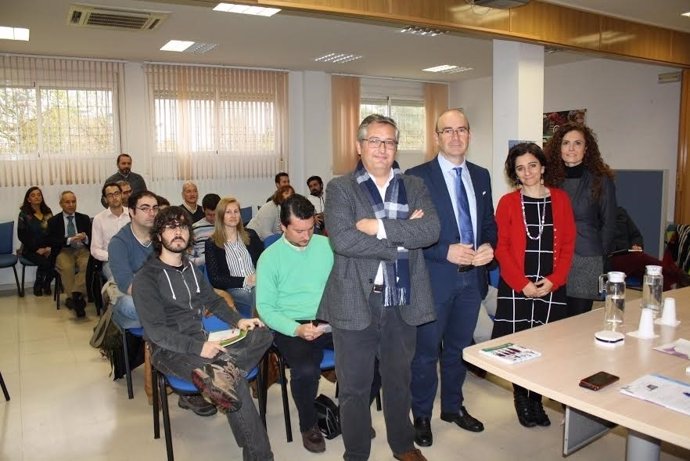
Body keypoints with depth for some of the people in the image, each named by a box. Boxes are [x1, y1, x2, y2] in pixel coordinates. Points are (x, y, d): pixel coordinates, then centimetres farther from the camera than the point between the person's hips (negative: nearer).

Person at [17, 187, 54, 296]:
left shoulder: (48, 212, 8)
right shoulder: (24, 214, -2)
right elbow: (22, 235, -8)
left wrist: (50, 247, -11)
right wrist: (37, 249, -15)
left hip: (47, 248, 3)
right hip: (30, 249, -3)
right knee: (44, 262, -31)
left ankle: (47, 284, 1)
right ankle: (38, 285, -1)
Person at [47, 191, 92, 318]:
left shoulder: (84, 219, 16)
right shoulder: (53, 221, 10)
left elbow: (92, 238, 10)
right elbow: (51, 241, -2)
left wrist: (85, 238, -14)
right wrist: (69, 240, -17)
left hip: (82, 250, 1)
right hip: (64, 251, -1)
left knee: (87, 264, -34)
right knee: (66, 268, -33)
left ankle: (76, 295, -35)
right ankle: (78, 298, -26)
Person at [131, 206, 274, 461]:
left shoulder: (191, 268, 12)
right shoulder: (146, 278, -10)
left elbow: (213, 301, 21)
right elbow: (156, 331, -17)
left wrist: (238, 320, 2)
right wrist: (197, 347, -27)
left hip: (200, 339, 7)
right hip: (170, 350, -7)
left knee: (262, 335, -12)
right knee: (233, 378, -29)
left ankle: (214, 376, -35)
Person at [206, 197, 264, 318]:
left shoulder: (250, 235, 18)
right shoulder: (212, 244, 8)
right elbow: (215, 280, 2)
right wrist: (244, 281, -9)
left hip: (258, 288, 3)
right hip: (233, 293, -3)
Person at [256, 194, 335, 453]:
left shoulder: (327, 245, 4)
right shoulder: (270, 257, -4)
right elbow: (265, 307, -5)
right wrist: (297, 329, -20)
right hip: (291, 327, -2)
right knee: (306, 370, -32)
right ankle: (309, 426, 1)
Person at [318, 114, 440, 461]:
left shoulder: (414, 186, 7)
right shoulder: (340, 189, -2)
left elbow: (430, 230, -10)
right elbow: (342, 240, -18)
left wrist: (380, 227, -18)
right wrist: (401, 238, -16)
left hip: (402, 302, 3)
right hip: (356, 302, -3)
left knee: (399, 380, 21)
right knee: (354, 387, 11)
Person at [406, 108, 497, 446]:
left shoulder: (481, 176, 9)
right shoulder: (417, 177, -9)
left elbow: (489, 222, 14)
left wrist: (488, 245, -6)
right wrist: (446, 252, -20)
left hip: (472, 277, 5)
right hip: (435, 277, -5)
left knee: (459, 348, 20)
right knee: (426, 351, 8)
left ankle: (453, 406, 40)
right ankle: (421, 416, 27)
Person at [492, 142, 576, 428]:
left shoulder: (560, 199, 5)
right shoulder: (508, 202, 0)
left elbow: (568, 244, 4)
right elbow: (501, 248, -3)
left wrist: (554, 280, -8)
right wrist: (522, 284, -12)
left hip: (552, 287, 2)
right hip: (515, 288, -1)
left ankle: (536, 399, 23)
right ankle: (520, 399, 20)